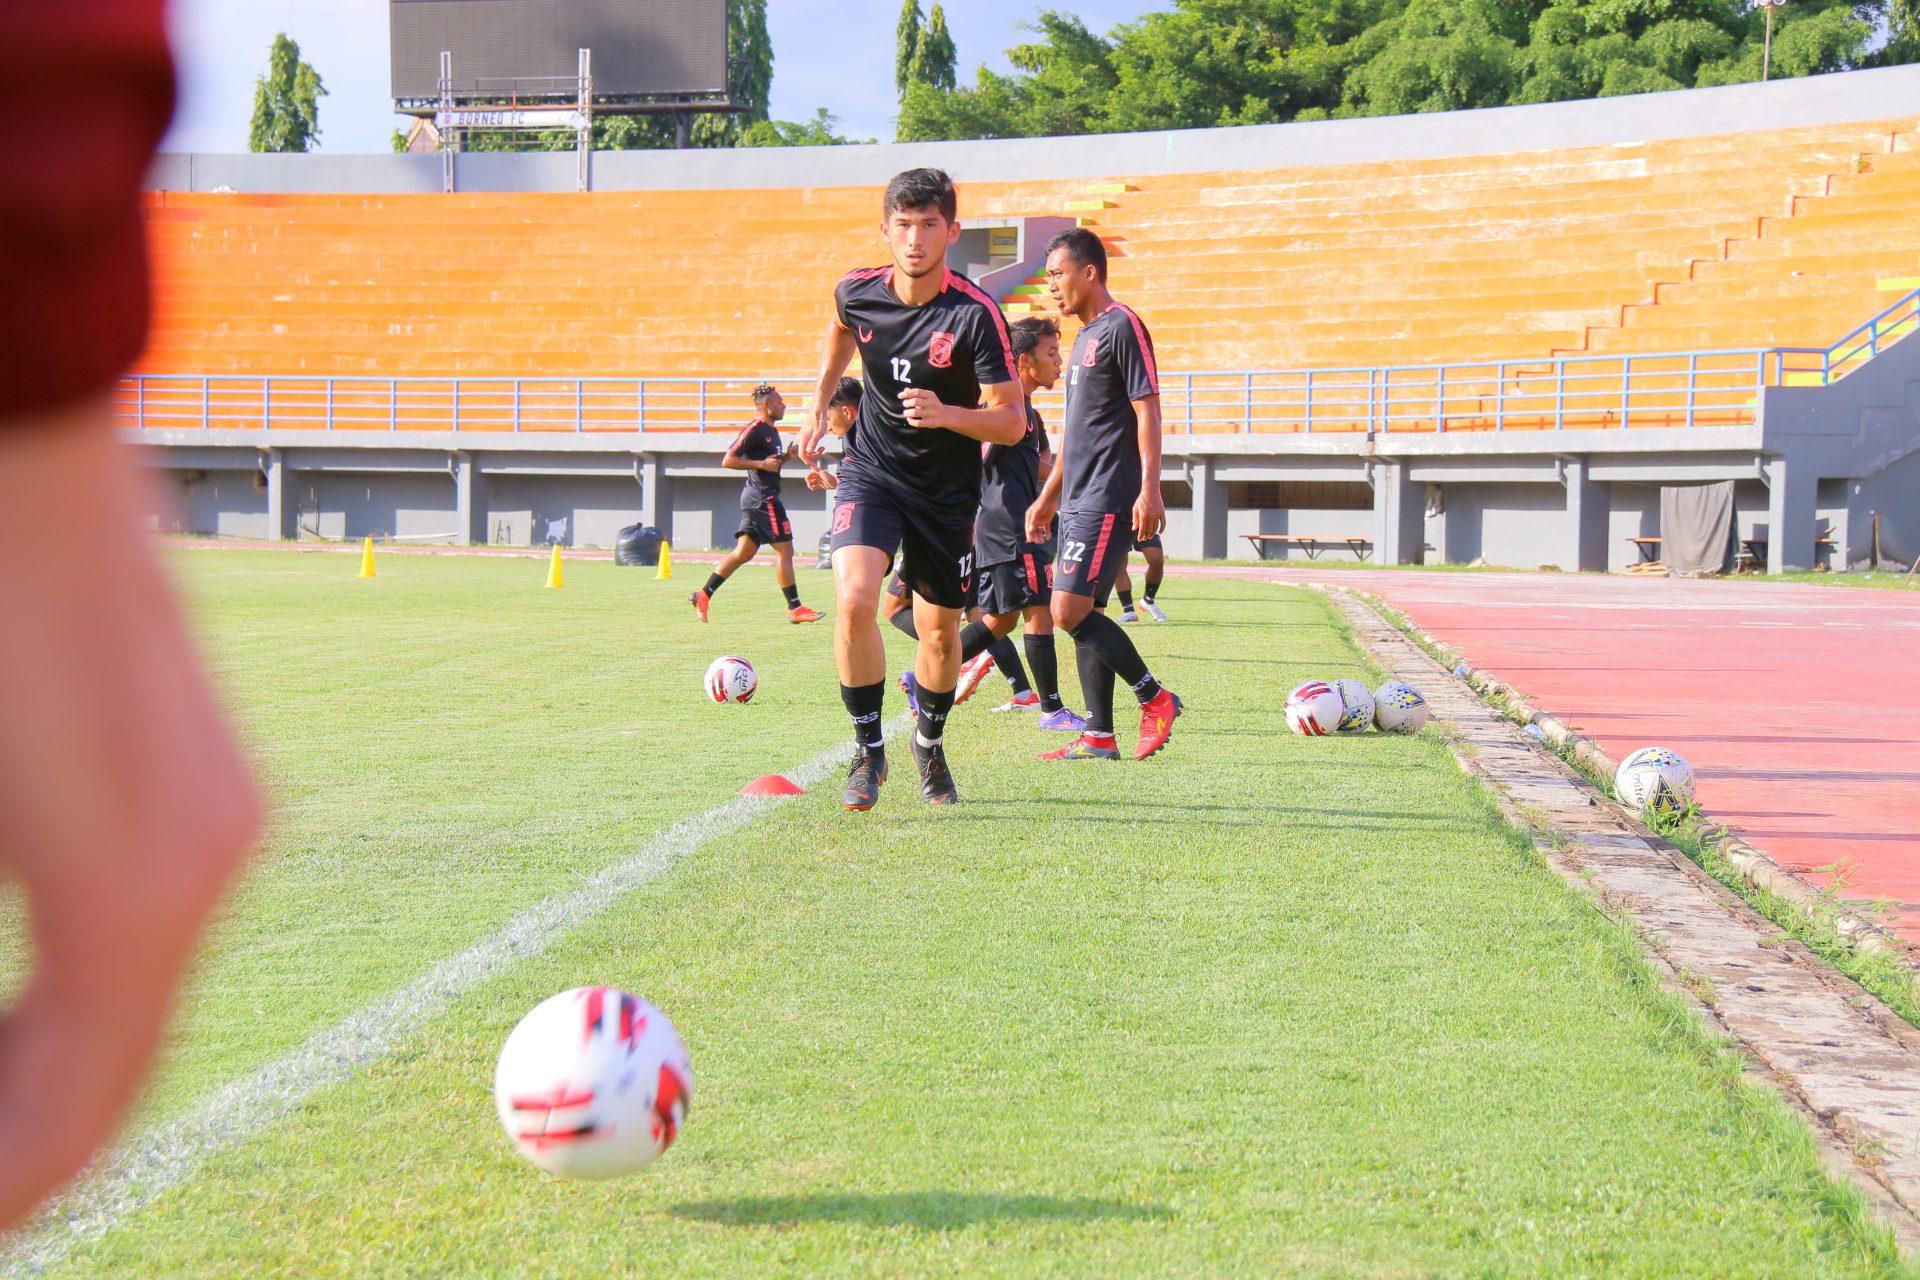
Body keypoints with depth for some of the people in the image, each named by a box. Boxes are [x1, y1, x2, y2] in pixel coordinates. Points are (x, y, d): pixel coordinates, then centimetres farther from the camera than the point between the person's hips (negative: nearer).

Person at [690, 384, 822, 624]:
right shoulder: (754, 430, -13)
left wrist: (787, 455, 12)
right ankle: (795, 609, -3)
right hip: (763, 498, -10)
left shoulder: (772, 431, 17)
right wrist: (761, 464, -19)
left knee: (744, 552, 11)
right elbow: (728, 461, -16)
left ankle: (703, 595, 12)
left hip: (757, 498, 10)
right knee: (784, 550, -6)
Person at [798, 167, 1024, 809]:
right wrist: (819, 408, 16)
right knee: (854, 601, -22)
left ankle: (930, 744, 39)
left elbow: (1011, 421, -18)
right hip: (871, 472, 1)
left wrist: (945, 415, -35)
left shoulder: (976, 315, -20)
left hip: (947, 490, -1)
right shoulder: (858, 292, -9)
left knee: (940, 631, 10)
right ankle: (868, 748, -5)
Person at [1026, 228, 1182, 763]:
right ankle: (1098, 737, 9)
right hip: (1080, 501, 10)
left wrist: (1150, 489, -22)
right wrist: (1048, 496, 25)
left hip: (1109, 501, -10)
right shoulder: (1085, 336, 20)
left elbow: (1148, 411, -15)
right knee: (1080, 615, 6)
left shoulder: (1122, 327, -9)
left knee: (1070, 612, -14)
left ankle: (1155, 698, -2)